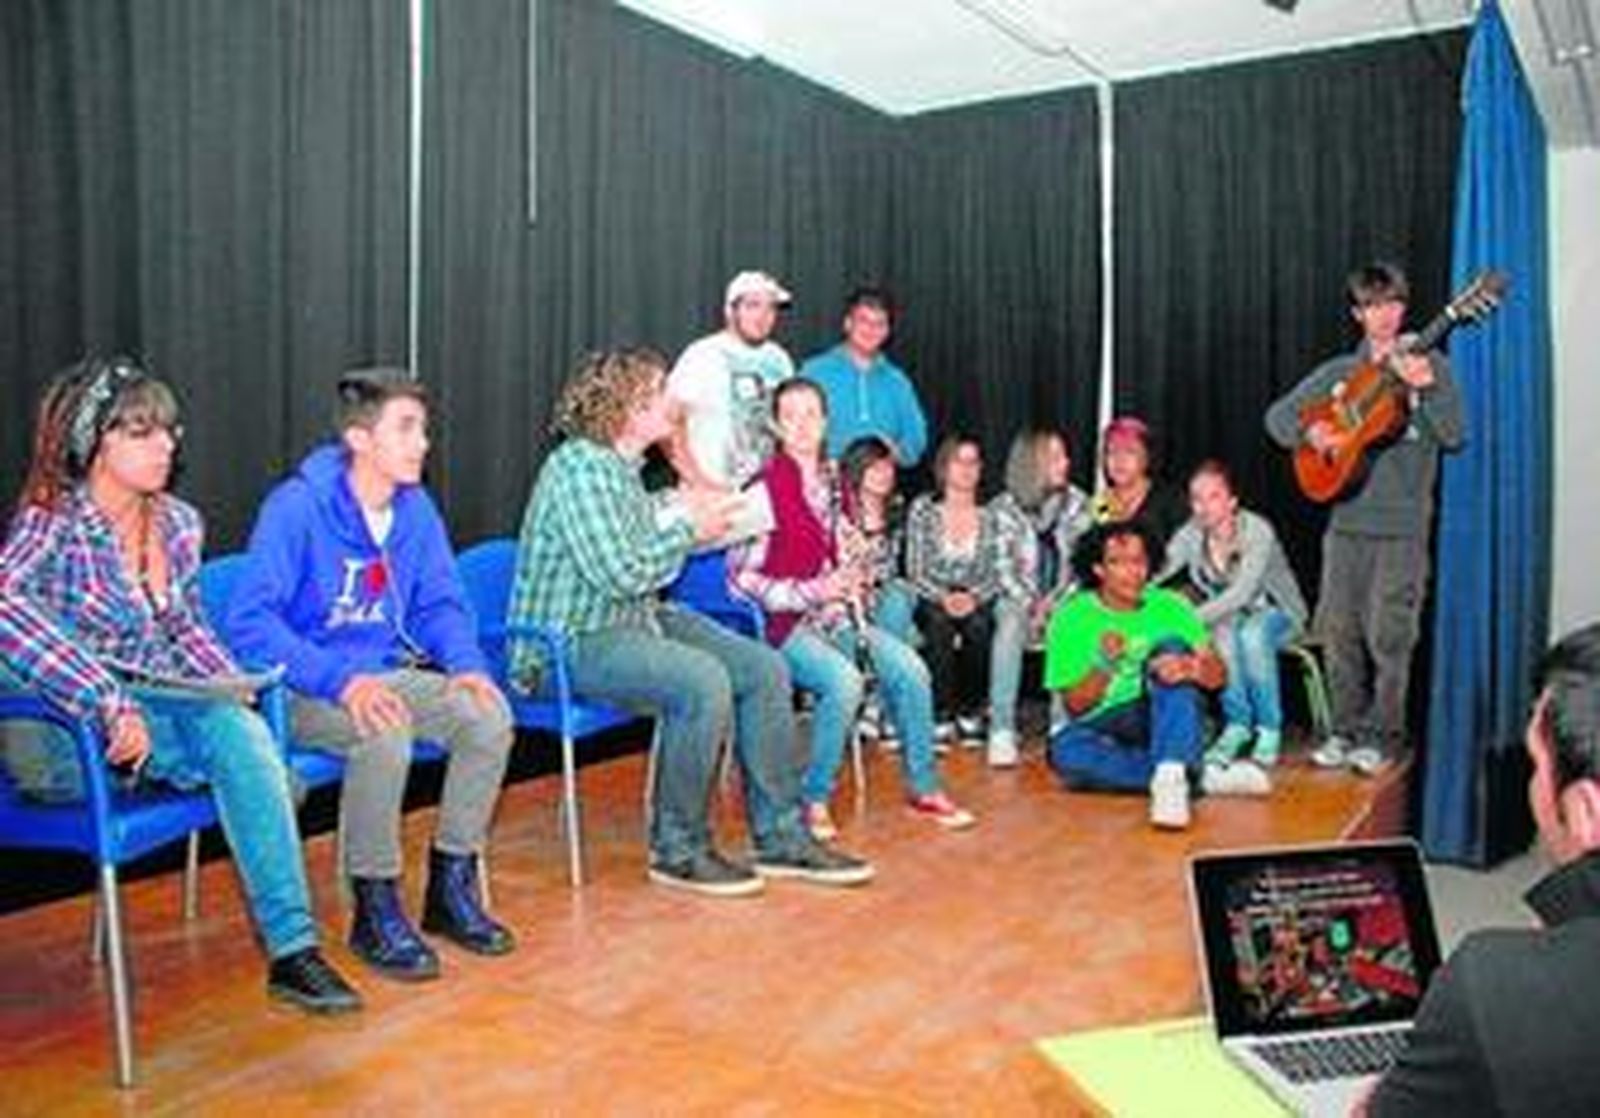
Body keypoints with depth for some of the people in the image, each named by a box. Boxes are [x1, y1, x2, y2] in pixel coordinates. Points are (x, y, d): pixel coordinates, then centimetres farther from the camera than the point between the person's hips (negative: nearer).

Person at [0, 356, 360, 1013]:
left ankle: (293, 951, -26)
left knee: (239, 729, -29)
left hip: (167, 711, 5)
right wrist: (109, 706, -41)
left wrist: (233, 686, 2)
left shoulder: (178, 524, 10)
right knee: (236, 737, -33)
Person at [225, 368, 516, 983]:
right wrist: (341, 679, -32)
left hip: (388, 673, 6)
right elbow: (249, 622, -21)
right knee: (384, 736, -35)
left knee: (490, 715, -17)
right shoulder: (296, 507, -16)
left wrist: (465, 663, -9)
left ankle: (451, 887, 1)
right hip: (303, 690, -6)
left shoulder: (415, 508, 3)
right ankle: (375, 912, -13)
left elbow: (440, 603, 11)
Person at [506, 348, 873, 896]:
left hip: (637, 620, 10)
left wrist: (677, 510, 12)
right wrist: (688, 529, -11)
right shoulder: (579, 467, -17)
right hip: (568, 642, -10)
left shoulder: (621, 465, 13)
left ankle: (781, 837, 4)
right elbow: (619, 574, -24)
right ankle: (678, 850, -14)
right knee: (703, 681, -32)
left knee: (765, 668, -3)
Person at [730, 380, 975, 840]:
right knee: (844, 681, -31)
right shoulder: (764, 489, -9)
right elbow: (743, 578, -12)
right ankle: (813, 801, -13)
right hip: (785, 622, -6)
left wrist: (859, 574, -1)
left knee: (910, 669, -14)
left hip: (837, 616, 6)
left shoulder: (834, 483, 12)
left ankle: (924, 788, 2)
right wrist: (812, 592, -20)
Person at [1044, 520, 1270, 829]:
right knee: (1064, 749, -35)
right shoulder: (1072, 617, -4)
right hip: (1103, 728, -1)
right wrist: (1104, 666, -24)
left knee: (1172, 645, -24)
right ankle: (1202, 775, -29)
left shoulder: (1169, 605, 0)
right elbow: (1074, 705, -5)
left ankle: (1170, 775, -42)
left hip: (1164, 720, 1)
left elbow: (1218, 675, -9)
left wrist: (1190, 667, -33)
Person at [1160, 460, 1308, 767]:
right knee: (1222, 631, -32)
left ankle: (1269, 729, -17)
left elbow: (1242, 592, -37)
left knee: (1252, 635, -36)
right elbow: (1157, 570, -24)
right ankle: (1237, 724, -15)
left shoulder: (1257, 531, -25)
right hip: (1229, 613, 3)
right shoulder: (1192, 534, -12)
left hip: (1277, 613, -3)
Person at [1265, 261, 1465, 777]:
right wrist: (1309, 433, -9)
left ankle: (1383, 737, 10)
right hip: (1347, 519, 3)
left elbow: (1454, 435, -7)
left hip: (1403, 526, -3)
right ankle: (1345, 731, 19)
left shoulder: (1431, 366, 3)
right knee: (1339, 632, 6)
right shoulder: (1338, 372, 11)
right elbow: (1278, 415, 11)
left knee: (1388, 636, -4)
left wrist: (1425, 386, -21)